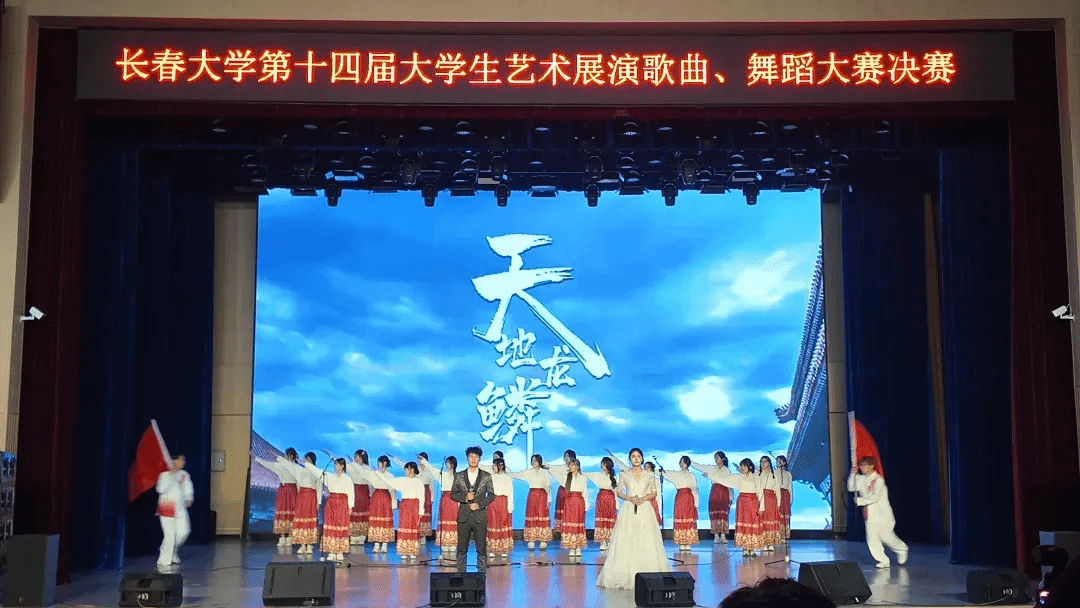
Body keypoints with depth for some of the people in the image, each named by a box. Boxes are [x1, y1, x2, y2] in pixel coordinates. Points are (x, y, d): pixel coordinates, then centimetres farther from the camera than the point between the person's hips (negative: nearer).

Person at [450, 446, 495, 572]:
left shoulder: (486, 476, 6)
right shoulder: (459, 476, 8)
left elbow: (491, 495, 5)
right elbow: (453, 494, 8)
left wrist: (479, 504, -8)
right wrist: (465, 497, -10)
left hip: (480, 516, -1)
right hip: (463, 516, 1)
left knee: (481, 548, 1)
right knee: (461, 548, 3)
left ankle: (482, 572, 8)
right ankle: (461, 573, 11)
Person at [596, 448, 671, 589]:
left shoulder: (649, 475, 7)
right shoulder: (624, 475, 7)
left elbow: (654, 492, 10)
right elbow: (618, 492, 8)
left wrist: (644, 498, -8)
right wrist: (629, 498, -9)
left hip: (644, 510, 0)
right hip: (628, 510, 0)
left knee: (647, 543, -5)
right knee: (625, 543, -5)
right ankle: (625, 576, -2)